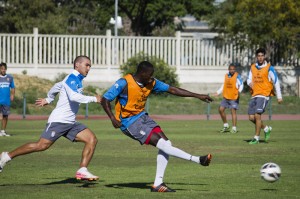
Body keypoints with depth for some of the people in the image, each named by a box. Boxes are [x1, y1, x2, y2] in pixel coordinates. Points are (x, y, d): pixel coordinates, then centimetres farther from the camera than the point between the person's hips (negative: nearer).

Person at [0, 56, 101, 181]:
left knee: (92, 139, -6)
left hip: (70, 123, 9)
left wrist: (48, 99, 43)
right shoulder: (72, 78, -10)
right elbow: (74, 96, -28)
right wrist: (93, 99, -22)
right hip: (58, 121, -9)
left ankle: (82, 171, -11)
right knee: (41, 146, -15)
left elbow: (58, 86, 33)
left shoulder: (77, 80, 18)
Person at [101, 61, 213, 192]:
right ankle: (198, 160, -13)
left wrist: (197, 96, 2)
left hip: (142, 117, 8)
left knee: (166, 143, -6)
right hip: (129, 122, -8)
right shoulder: (124, 83, -19)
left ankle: (158, 184, -2)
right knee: (162, 144, -17)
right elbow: (105, 100, -18)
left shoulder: (151, 83, 1)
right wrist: (113, 118, -33)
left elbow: (172, 90, 5)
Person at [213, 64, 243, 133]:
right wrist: (218, 92, 22)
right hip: (226, 97, 7)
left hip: (234, 97, -7)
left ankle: (234, 128, -3)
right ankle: (226, 126, 18)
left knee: (233, 111, -8)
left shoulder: (237, 76, -7)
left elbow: (241, 85, -16)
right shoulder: (226, 76, 12)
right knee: (221, 109, 4)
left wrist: (239, 91, -34)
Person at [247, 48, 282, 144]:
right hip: (254, 95, 6)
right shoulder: (253, 67, 12)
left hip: (264, 94, -6)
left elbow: (276, 82, -4)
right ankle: (266, 129, 25)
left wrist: (279, 96, -7)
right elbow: (249, 79, 17)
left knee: (257, 115, -16)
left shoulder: (269, 68, -4)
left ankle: (256, 138, -7)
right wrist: (250, 83, -9)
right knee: (251, 117, 2)